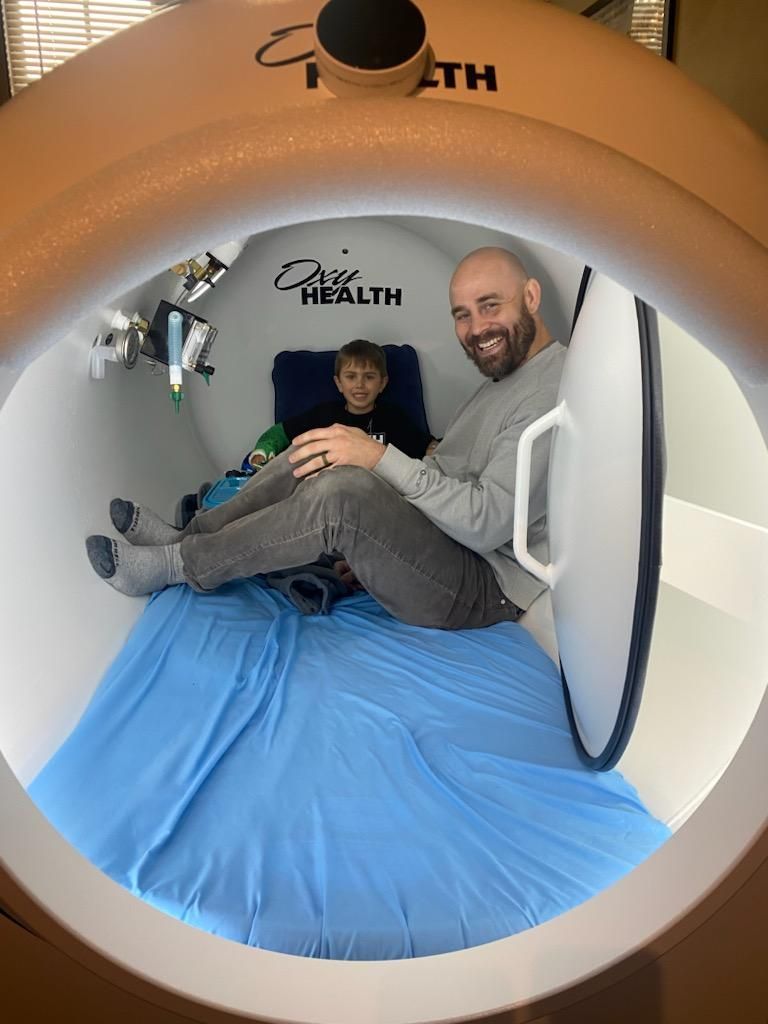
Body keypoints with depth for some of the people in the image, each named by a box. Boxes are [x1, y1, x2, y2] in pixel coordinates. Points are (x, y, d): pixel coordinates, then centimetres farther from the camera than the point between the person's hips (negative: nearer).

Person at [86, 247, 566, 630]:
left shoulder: (555, 387, -17)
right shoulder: (500, 379, 16)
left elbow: (488, 523, -26)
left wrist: (381, 457, -27)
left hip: (484, 590, -9)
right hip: (447, 540, 10)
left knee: (344, 490, -31)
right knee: (316, 455, 1)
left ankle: (177, 564, -10)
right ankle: (190, 536, 7)